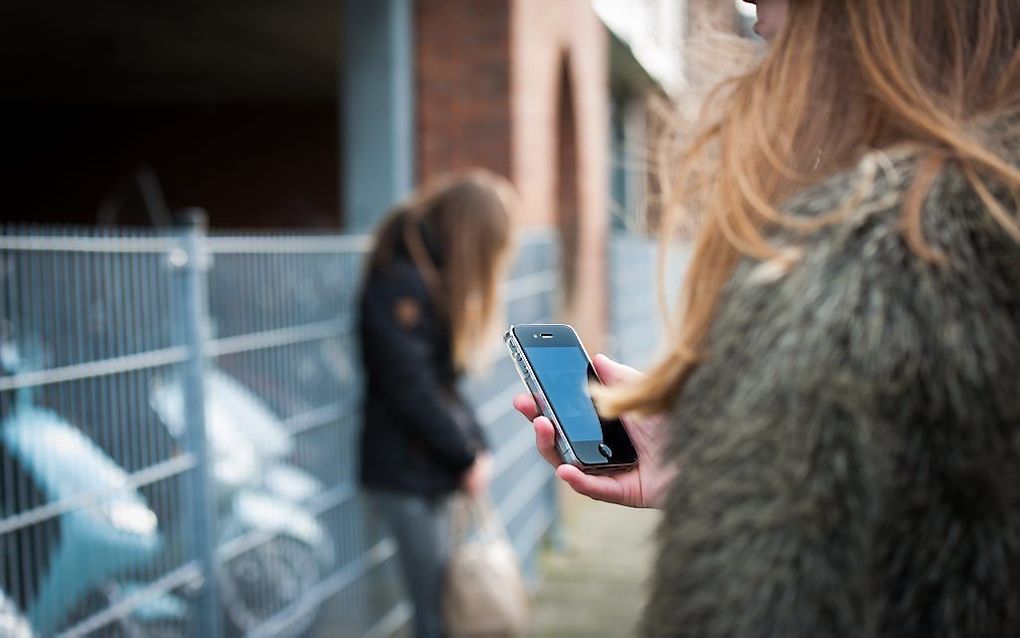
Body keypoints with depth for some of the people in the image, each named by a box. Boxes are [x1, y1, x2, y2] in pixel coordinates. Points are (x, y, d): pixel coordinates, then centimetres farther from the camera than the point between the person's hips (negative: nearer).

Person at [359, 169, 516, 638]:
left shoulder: (433, 277, 12)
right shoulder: (400, 283, -18)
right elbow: (411, 389, -20)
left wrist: (475, 446, 5)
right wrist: (465, 457, -10)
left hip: (430, 467, 9)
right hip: (406, 474, -9)